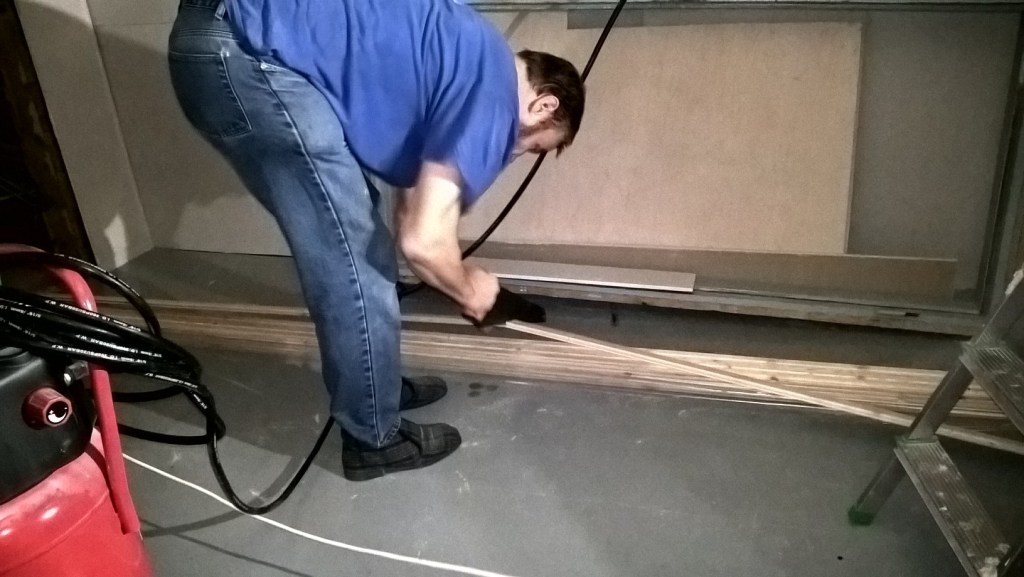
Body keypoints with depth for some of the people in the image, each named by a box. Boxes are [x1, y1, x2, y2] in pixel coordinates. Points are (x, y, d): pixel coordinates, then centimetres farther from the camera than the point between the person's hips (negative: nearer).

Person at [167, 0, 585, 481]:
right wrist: (468, 289, 8)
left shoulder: (464, 62, 21)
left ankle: (377, 383, 35)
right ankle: (374, 438, 17)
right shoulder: (492, 90, -6)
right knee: (354, 267, 0)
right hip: (249, 51, -10)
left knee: (352, 251, 18)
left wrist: (452, 278, 35)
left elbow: (411, 213, 28)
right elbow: (423, 239, -12)